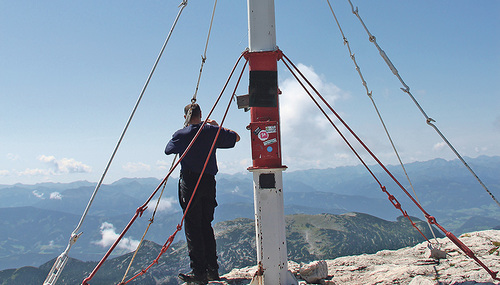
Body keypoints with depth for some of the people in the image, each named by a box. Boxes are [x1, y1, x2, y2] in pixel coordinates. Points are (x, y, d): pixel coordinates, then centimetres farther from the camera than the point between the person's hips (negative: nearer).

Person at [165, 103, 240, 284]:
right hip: (209, 182, 4)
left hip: (189, 183, -4)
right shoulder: (212, 131, 4)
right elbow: (236, 137, 18)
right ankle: (212, 269, 17)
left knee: (192, 227, 0)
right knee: (206, 225, 13)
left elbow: (167, 150, 16)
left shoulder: (181, 135, -2)